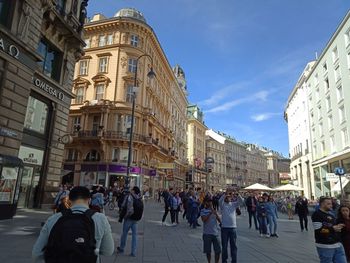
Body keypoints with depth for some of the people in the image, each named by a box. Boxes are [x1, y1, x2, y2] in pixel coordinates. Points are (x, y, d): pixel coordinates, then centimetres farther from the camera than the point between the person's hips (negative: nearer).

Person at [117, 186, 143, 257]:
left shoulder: (129, 197, -14)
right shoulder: (140, 199, 5)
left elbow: (124, 208, -15)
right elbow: (141, 210, 11)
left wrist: (121, 217, -8)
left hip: (129, 218, -5)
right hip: (136, 219, 5)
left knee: (124, 233, 12)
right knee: (134, 234, 9)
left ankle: (121, 249, 27)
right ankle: (133, 252, 11)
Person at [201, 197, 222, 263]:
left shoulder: (214, 210, 7)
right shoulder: (203, 211, -1)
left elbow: (219, 220, 2)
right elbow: (204, 220, -17)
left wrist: (215, 213, -16)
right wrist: (210, 213, -22)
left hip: (215, 232, 2)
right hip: (207, 233, -2)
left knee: (218, 250, 2)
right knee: (208, 251, 7)